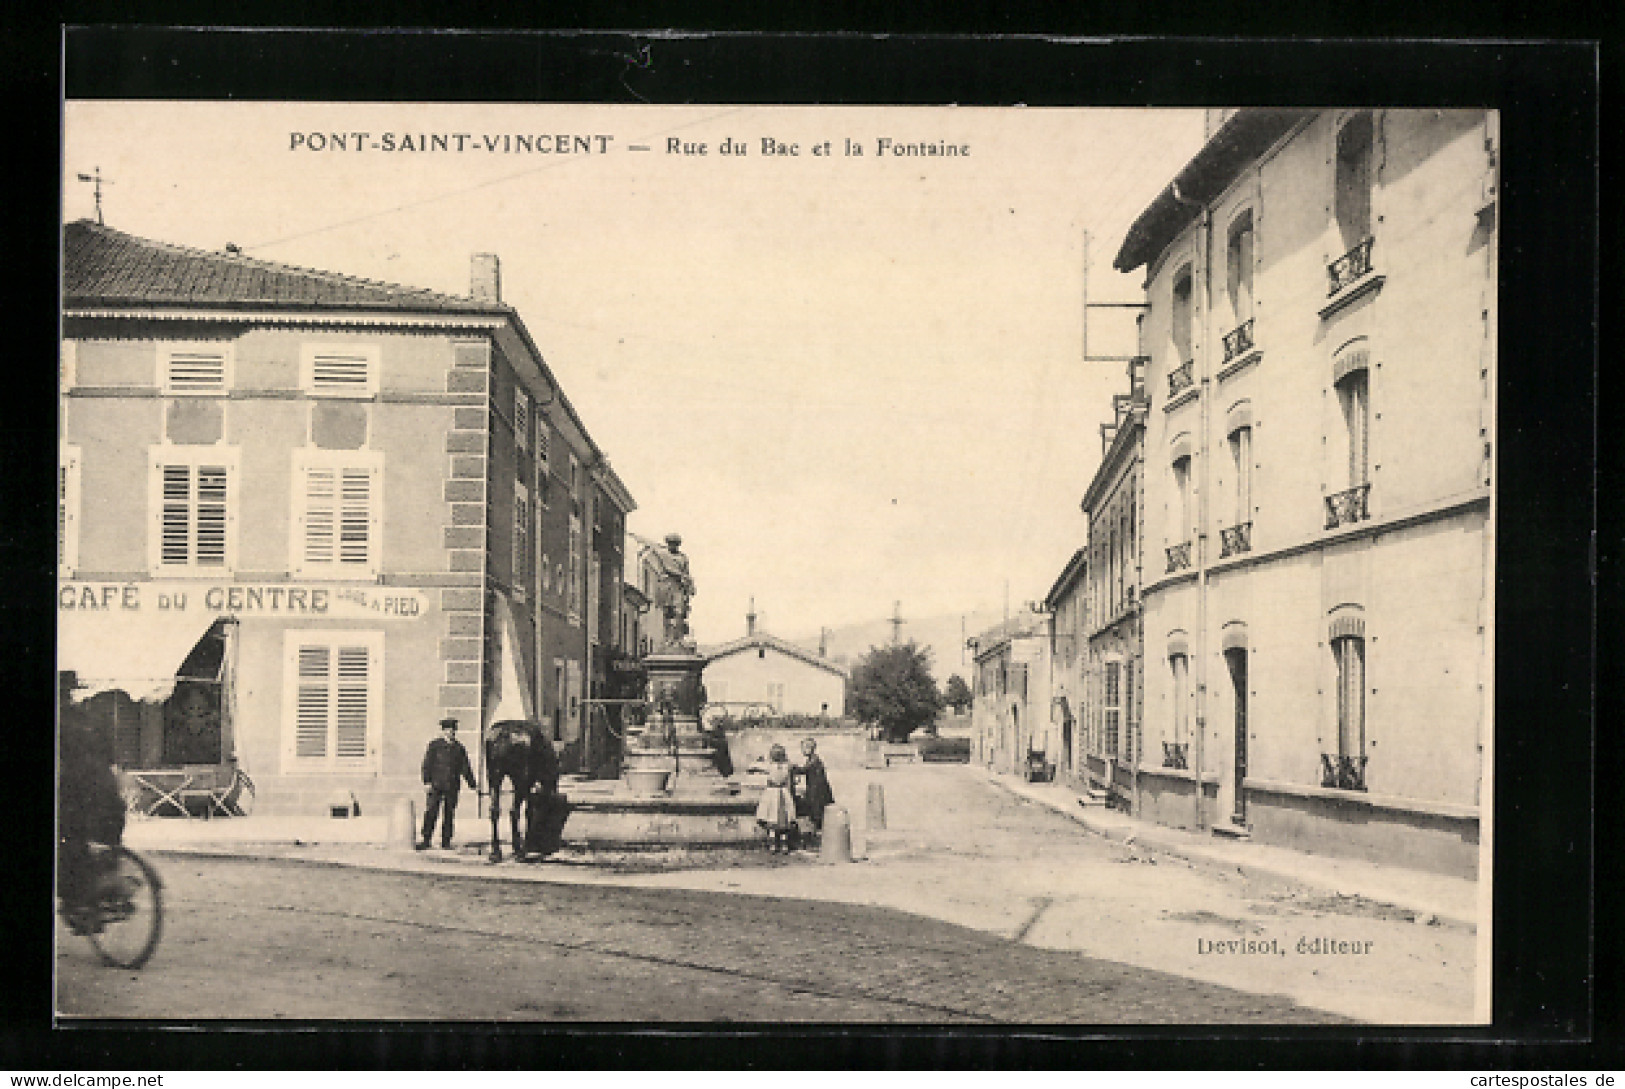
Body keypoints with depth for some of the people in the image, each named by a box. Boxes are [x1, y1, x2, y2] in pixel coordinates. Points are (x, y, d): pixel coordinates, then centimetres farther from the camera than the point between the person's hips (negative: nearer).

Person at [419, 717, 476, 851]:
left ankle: (446, 842, 9)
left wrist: (472, 784, 10)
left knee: (449, 814, 3)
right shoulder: (434, 745, 4)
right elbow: (427, 764, 0)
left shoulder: (459, 748, 12)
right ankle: (426, 840, -1)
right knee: (431, 812, -6)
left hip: (452, 787, 3)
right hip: (436, 785, -3)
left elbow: (465, 768, 14)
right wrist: (427, 781, -9)